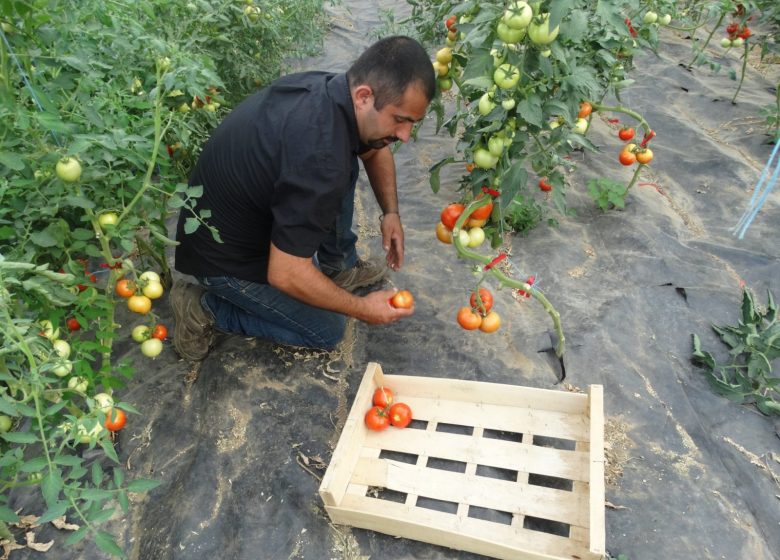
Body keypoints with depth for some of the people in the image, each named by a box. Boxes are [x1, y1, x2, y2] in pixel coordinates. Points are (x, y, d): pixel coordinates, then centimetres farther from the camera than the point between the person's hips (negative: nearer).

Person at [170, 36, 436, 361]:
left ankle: (339, 266, 18)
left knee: (344, 169, 3)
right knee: (327, 331, 4)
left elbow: (375, 149, 12)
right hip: (225, 253, -8)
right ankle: (205, 308, 6)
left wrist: (391, 212, 0)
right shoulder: (319, 159, -38)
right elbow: (285, 274, -31)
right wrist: (361, 308, -18)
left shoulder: (331, 88, -10)